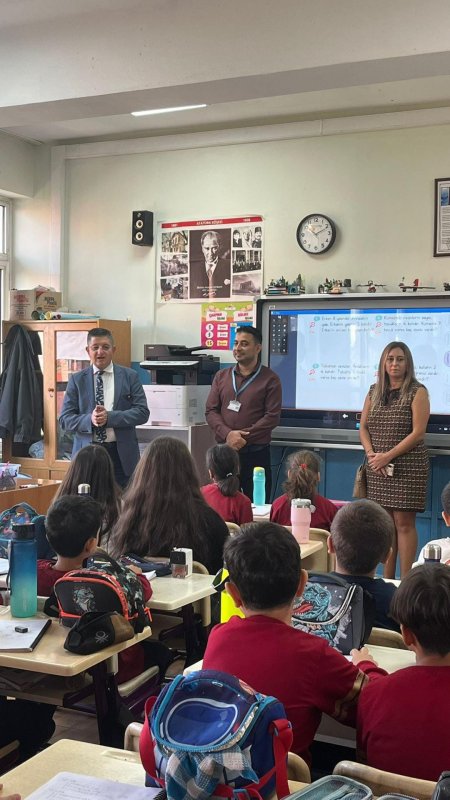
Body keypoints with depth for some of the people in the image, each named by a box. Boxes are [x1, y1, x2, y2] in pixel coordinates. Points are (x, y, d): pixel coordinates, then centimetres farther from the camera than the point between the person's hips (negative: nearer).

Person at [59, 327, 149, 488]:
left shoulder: (130, 376, 5)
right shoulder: (77, 380, 6)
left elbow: (142, 412, -3)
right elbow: (65, 419, 2)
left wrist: (110, 417, -16)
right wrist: (90, 419, -18)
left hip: (122, 455, 0)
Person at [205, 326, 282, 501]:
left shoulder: (270, 379, 1)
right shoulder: (221, 376, 12)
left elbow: (272, 417, -7)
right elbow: (211, 411, 6)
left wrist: (243, 437, -15)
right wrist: (228, 434, -12)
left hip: (256, 453, -3)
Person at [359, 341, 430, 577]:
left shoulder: (417, 392, -3)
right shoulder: (374, 392, 13)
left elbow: (418, 433, -10)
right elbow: (363, 427, 12)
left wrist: (387, 456, -15)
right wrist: (370, 453, -7)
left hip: (408, 466, -4)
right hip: (377, 468, 5)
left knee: (403, 522, -5)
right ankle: (386, 580, 13)